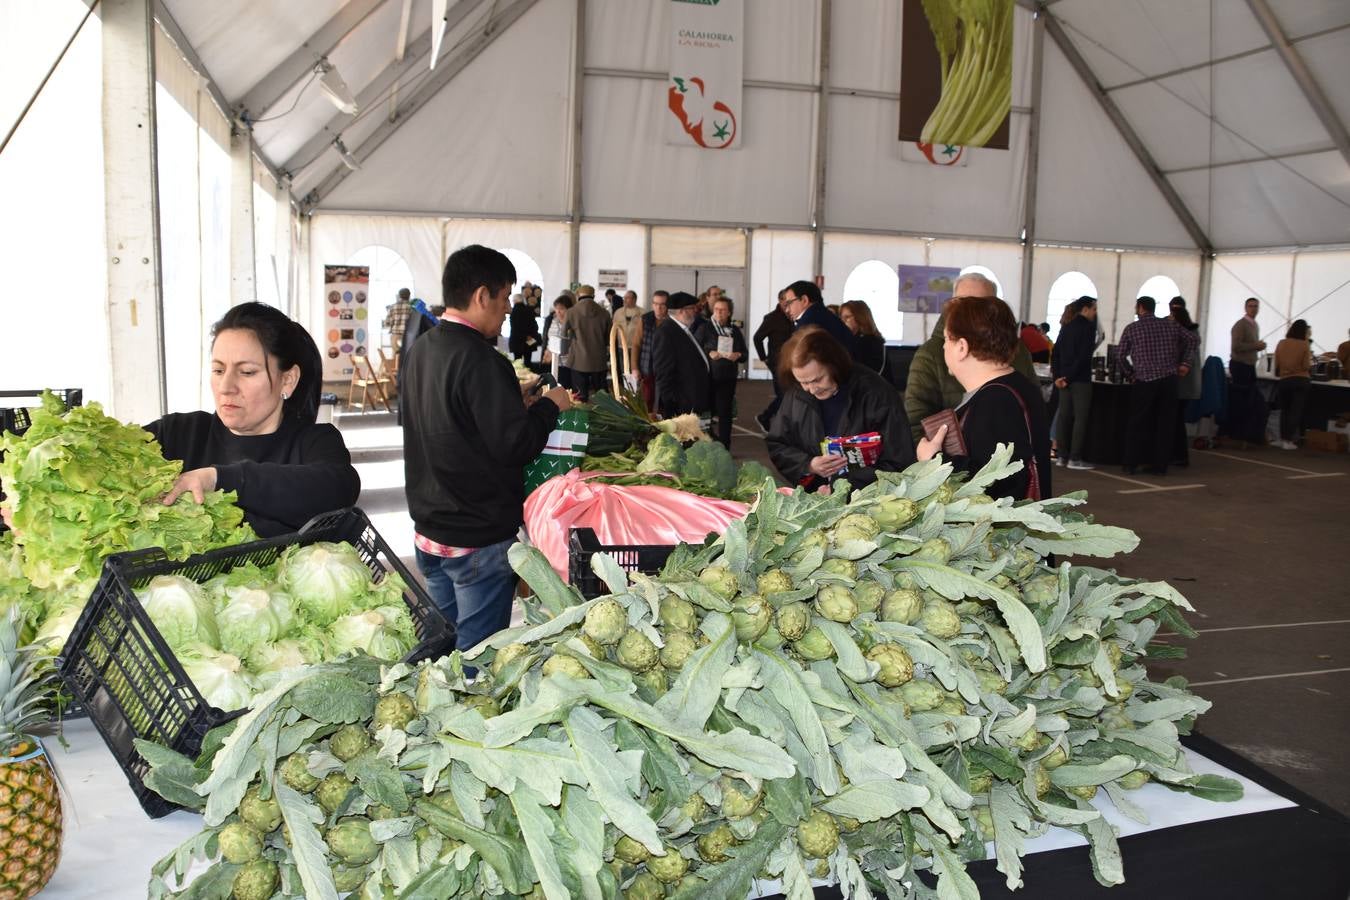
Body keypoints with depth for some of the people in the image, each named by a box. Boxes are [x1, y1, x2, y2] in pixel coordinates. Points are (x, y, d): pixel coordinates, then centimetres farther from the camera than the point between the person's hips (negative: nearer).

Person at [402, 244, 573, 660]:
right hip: (479, 540, -9)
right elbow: (515, 444, -22)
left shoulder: (420, 350, 6)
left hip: (429, 530, 9)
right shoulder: (479, 359, -21)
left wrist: (514, 405, 13)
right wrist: (549, 406, -6)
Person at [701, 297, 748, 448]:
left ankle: (724, 447, 9)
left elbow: (745, 352, 13)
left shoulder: (735, 330, 10)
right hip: (708, 376, -2)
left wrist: (738, 355, -9)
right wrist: (709, 354, -18)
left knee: (725, 412, 2)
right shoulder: (705, 329, 0)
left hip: (728, 377, 3)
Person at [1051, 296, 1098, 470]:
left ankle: (1062, 456, 11)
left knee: (1064, 416, 8)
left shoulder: (1066, 327, 13)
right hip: (1081, 379, -7)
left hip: (1064, 378, 7)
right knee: (1081, 417, -4)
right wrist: (1069, 376, -13)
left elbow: (1055, 352, 9)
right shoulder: (1088, 327, -9)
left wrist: (1057, 376, 4)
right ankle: (1075, 458, -5)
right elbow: (1084, 356, -17)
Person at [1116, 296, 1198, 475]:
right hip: (1169, 380, 2)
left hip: (1144, 381, -2)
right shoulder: (1169, 325, 11)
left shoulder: (1131, 328, 3)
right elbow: (1193, 339, 8)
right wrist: (1185, 362, 9)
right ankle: (1160, 465, 8)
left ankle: (1131, 464, 5)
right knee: (1164, 425, 6)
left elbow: (1120, 354, 1)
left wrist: (1130, 374, 12)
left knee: (1138, 423, 5)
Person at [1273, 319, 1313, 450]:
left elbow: (1276, 364, 6)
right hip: (1301, 381, -2)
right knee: (1296, 411, 2)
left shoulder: (1281, 344, 0)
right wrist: (1309, 356, 10)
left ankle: (1282, 439, 17)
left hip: (1284, 380, 3)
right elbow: (1306, 366, -9)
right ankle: (1289, 441, -1)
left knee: (1284, 410, 15)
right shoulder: (1305, 345, -8)